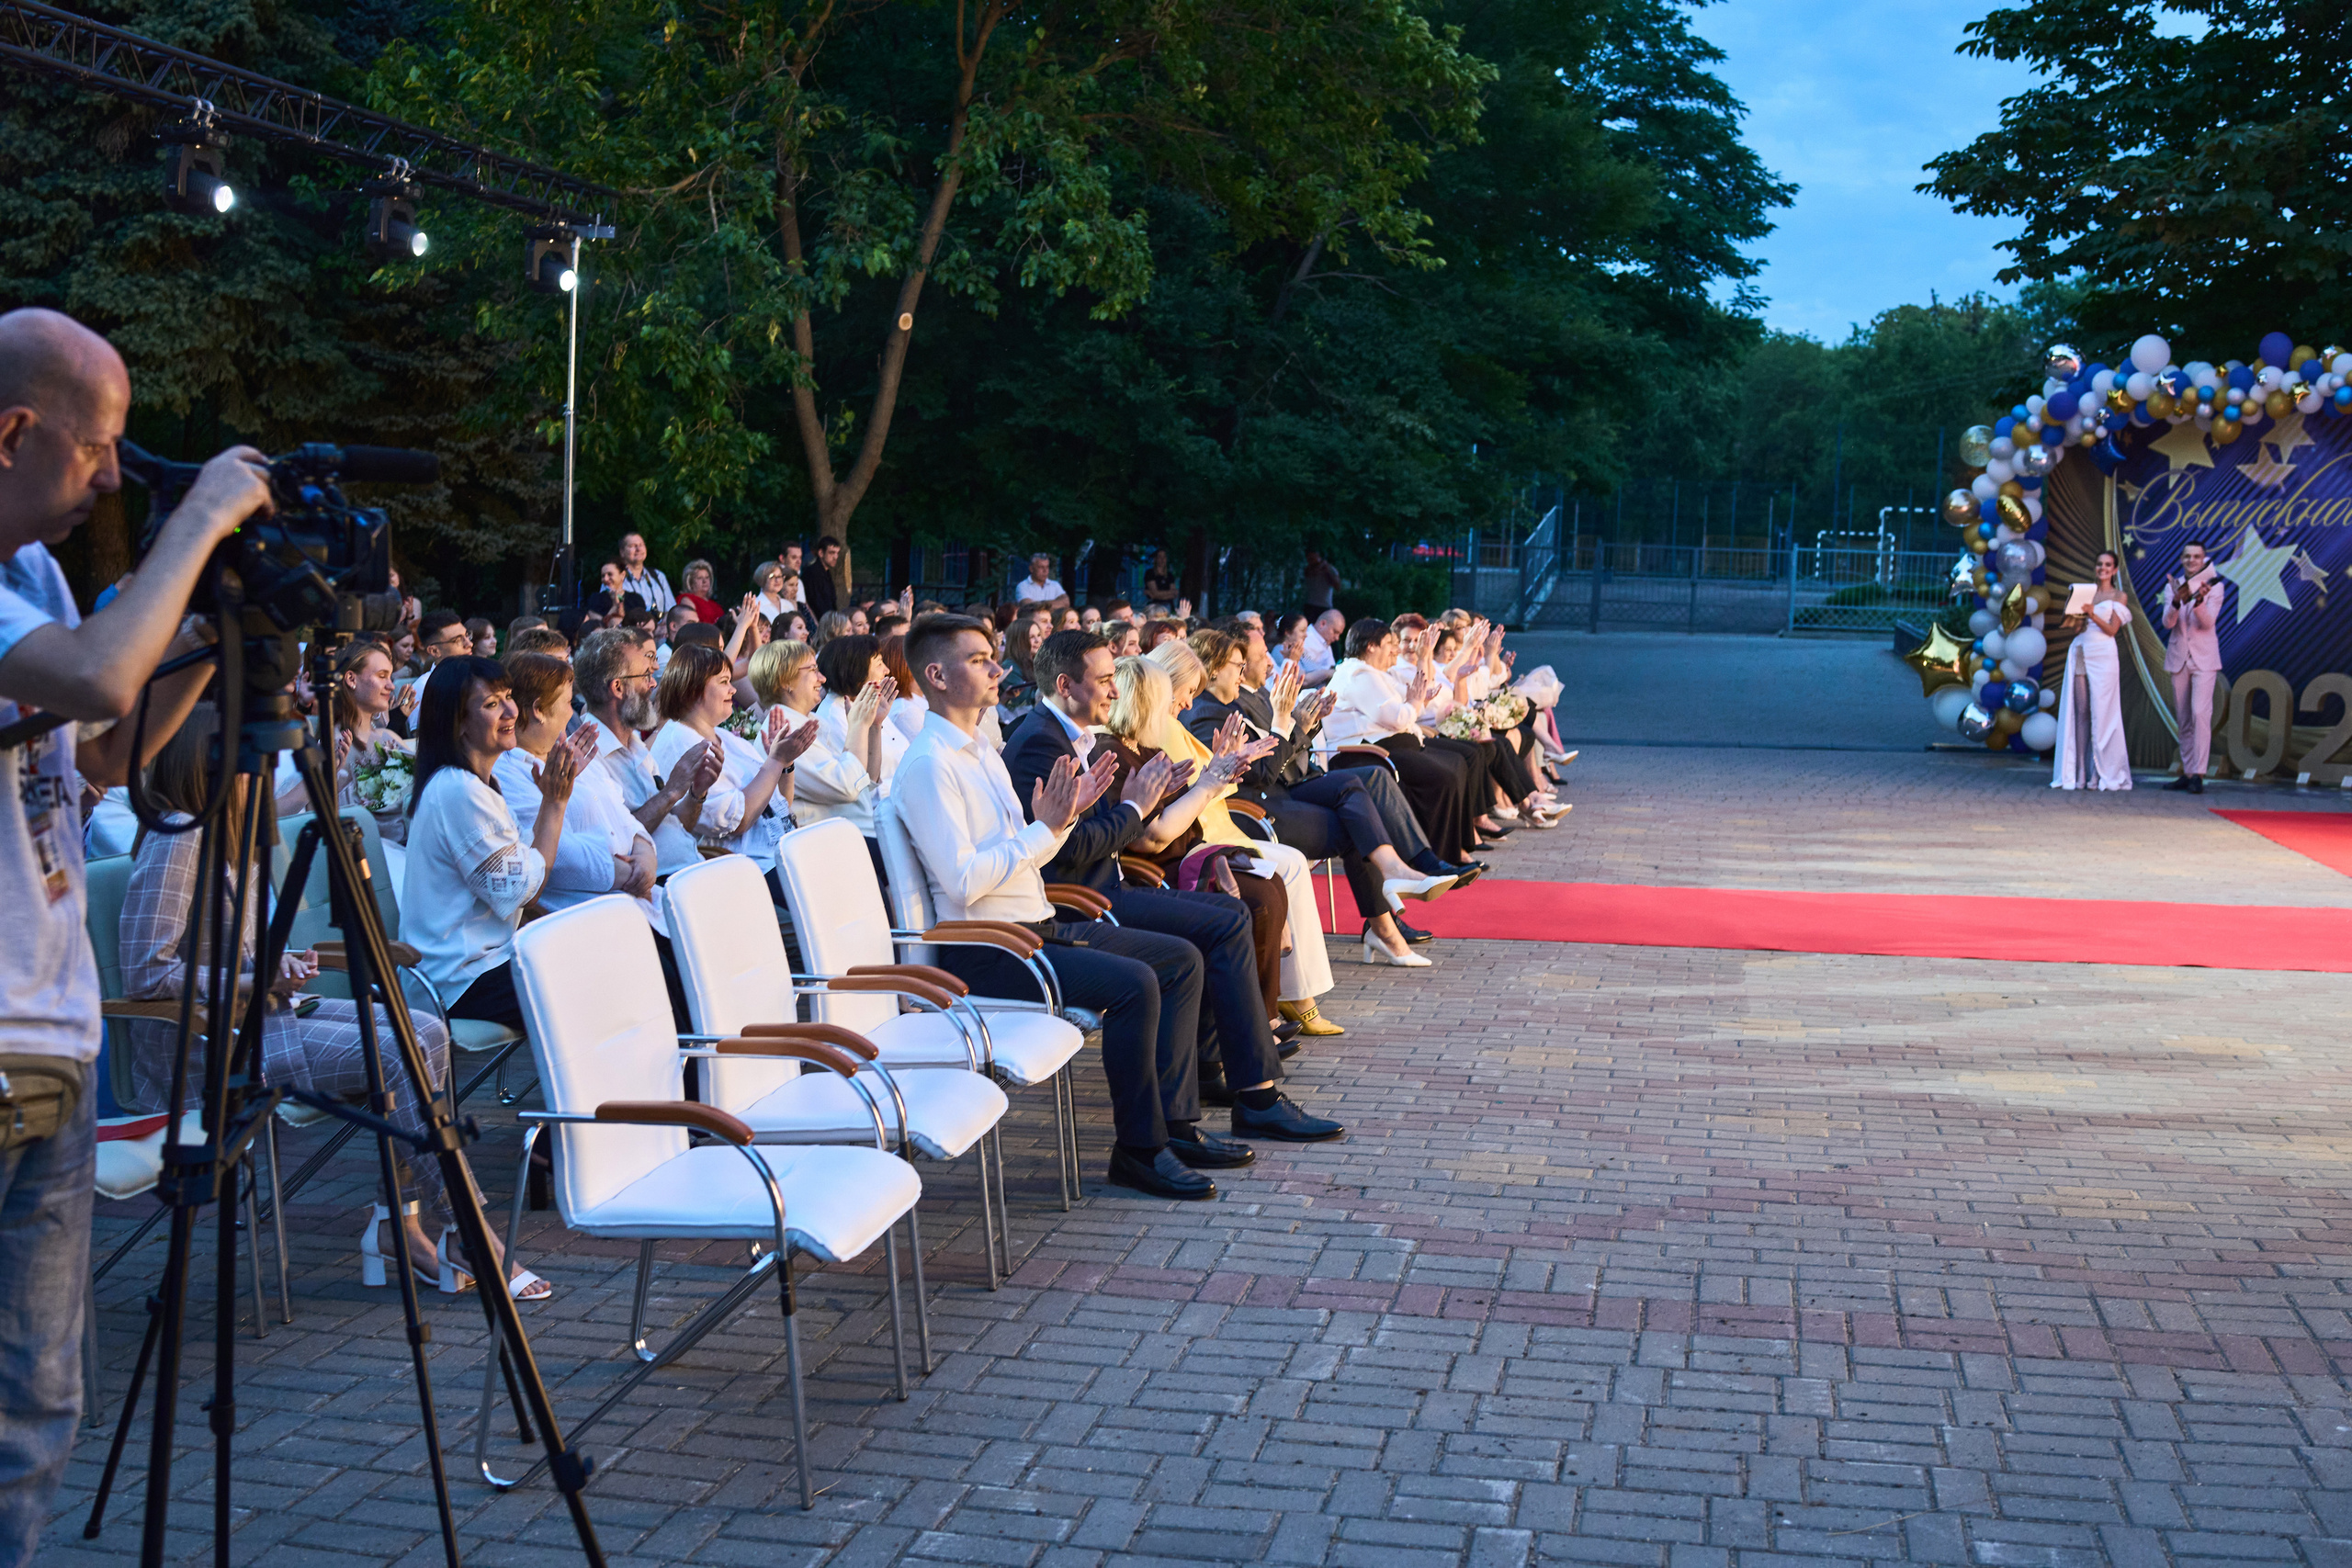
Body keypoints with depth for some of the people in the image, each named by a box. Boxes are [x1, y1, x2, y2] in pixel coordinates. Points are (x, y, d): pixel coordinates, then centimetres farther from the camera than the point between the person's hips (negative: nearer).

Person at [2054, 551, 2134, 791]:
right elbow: (2076, 626, 14)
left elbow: (2112, 629, -4)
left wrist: (2092, 615, -17)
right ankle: (2080, 773, -1)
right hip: (2080, 652, 4)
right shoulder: (2086, 592, 16)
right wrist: (2076, 618, -7)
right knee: (2080, 712, -1)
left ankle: (2100, 774, -4)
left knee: (2100, 713, -7)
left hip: (2102, 656, -3)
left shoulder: (2119, 597, 6)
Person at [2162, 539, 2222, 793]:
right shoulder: (2173, 586, 6)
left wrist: (2198, 601, -33)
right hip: (2179, 658, 4)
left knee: (2200, 713, -16)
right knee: (2184, 719, 7)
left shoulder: (2214, 586, -2)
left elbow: (2208, 622, -14)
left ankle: (2198, 775, -17)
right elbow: (2168, 623, -6)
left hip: (2204, 658, -4)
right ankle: (2187, 773, 14)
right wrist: (2177, 602, -26)